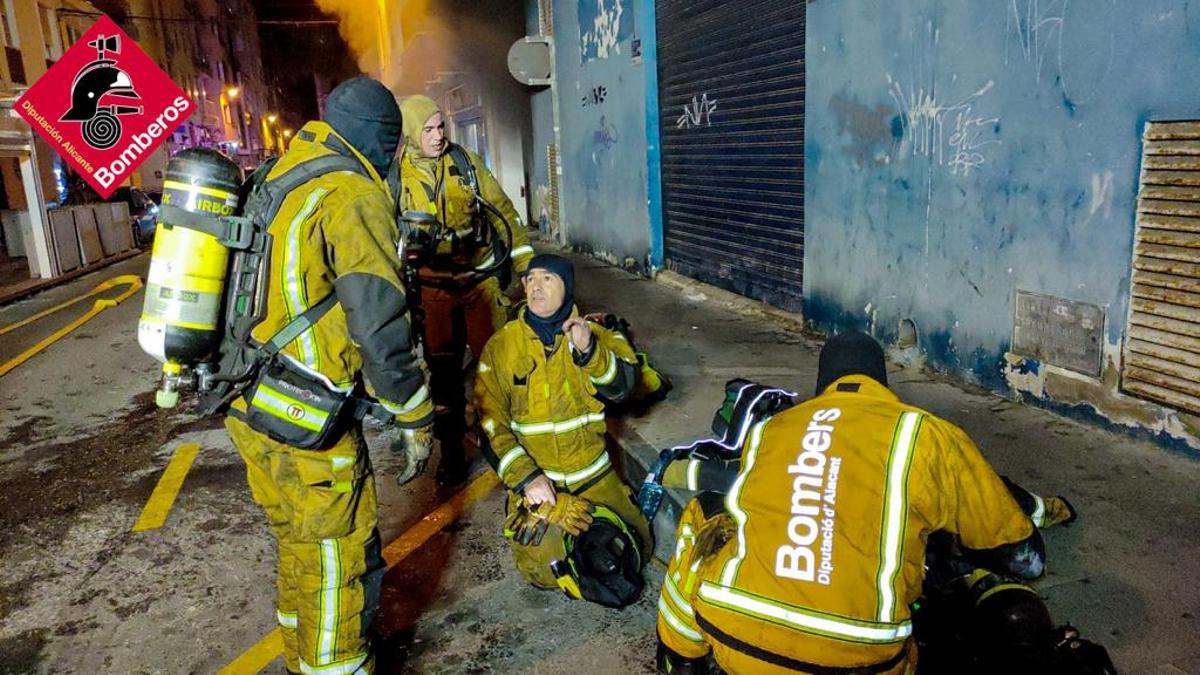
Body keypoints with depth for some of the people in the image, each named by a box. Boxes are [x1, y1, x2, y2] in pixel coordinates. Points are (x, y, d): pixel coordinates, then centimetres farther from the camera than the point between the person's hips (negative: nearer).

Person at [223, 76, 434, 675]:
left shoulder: (276, 181, 11)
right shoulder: (352, 194, -16)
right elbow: (380, 324, -22)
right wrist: (415, 420, -12)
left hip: (246, 404, 9)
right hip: (306, 421, -9)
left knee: (298, 545, 26)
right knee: (340, 559, 8)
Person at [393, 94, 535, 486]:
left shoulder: (465, 161, 0)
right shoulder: (395, 177, -2)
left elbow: (502, 210, 4)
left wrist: (526, 260, 1)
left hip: (481, 276, 0)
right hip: (433, 288, 0)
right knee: (443, 368, 8)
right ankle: (451, 449, 22)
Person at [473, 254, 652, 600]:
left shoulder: (594, 334, -1)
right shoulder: (500, 346, -6)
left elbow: (620, 387, -15)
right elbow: (489, 423, -8)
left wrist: (588, 350, -32)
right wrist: (526, 477, -18)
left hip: (593, 473, 2)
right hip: (534, 475, -1)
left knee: (633, 547, 5)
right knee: (544, 570, -10)